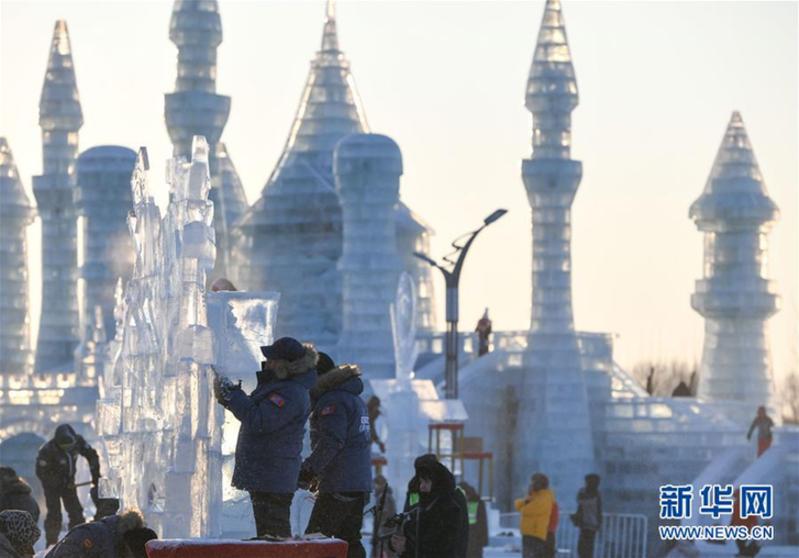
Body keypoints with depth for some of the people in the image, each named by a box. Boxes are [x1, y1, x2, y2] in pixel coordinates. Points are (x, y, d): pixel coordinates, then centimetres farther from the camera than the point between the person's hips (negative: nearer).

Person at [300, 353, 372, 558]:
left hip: (338, 486, -10)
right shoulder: (355, 398, 20)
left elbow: (330, 442, -23)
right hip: (361, 482, 10)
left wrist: (309, 470, -22)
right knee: (349, 539, 12)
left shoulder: (332, 401, -12)